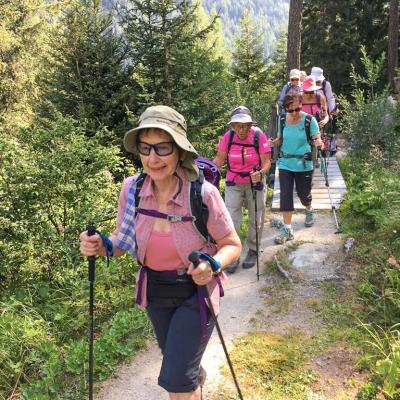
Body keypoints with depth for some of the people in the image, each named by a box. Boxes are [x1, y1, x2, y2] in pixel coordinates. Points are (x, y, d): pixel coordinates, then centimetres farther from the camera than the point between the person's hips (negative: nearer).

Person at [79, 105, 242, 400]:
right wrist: (100, 247, -22)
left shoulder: (203, 194, -26)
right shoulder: (132, 188, -15)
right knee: (178, 362, 28)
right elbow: (122, 242, -1)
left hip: (195, 292, -4)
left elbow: (232, 245, -13)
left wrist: (212, 265, -34)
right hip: (154, 292, 5)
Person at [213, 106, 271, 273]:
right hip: (233, 183, 1)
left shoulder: (259, 136, -18)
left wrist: (261, 173, -37)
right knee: (231, 217, -7)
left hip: (255, 182, -1)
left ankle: (253, 250, 30)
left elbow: (266, 162, -17)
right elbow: (219, 159, -4)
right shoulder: (228, 136, -13)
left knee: (256, 218, 11)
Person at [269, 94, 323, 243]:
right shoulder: (282, 119, -1)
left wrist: (318, 142, -31)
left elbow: (317, 138, -8)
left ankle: (309, 211, 48)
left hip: (304, 165, -2)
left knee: (303, 194, 12)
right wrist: (274, 142, -12)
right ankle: (287, 229, 1)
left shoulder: (309, 120, -10)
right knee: (285, 195, -6)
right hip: (285, 164, 2)